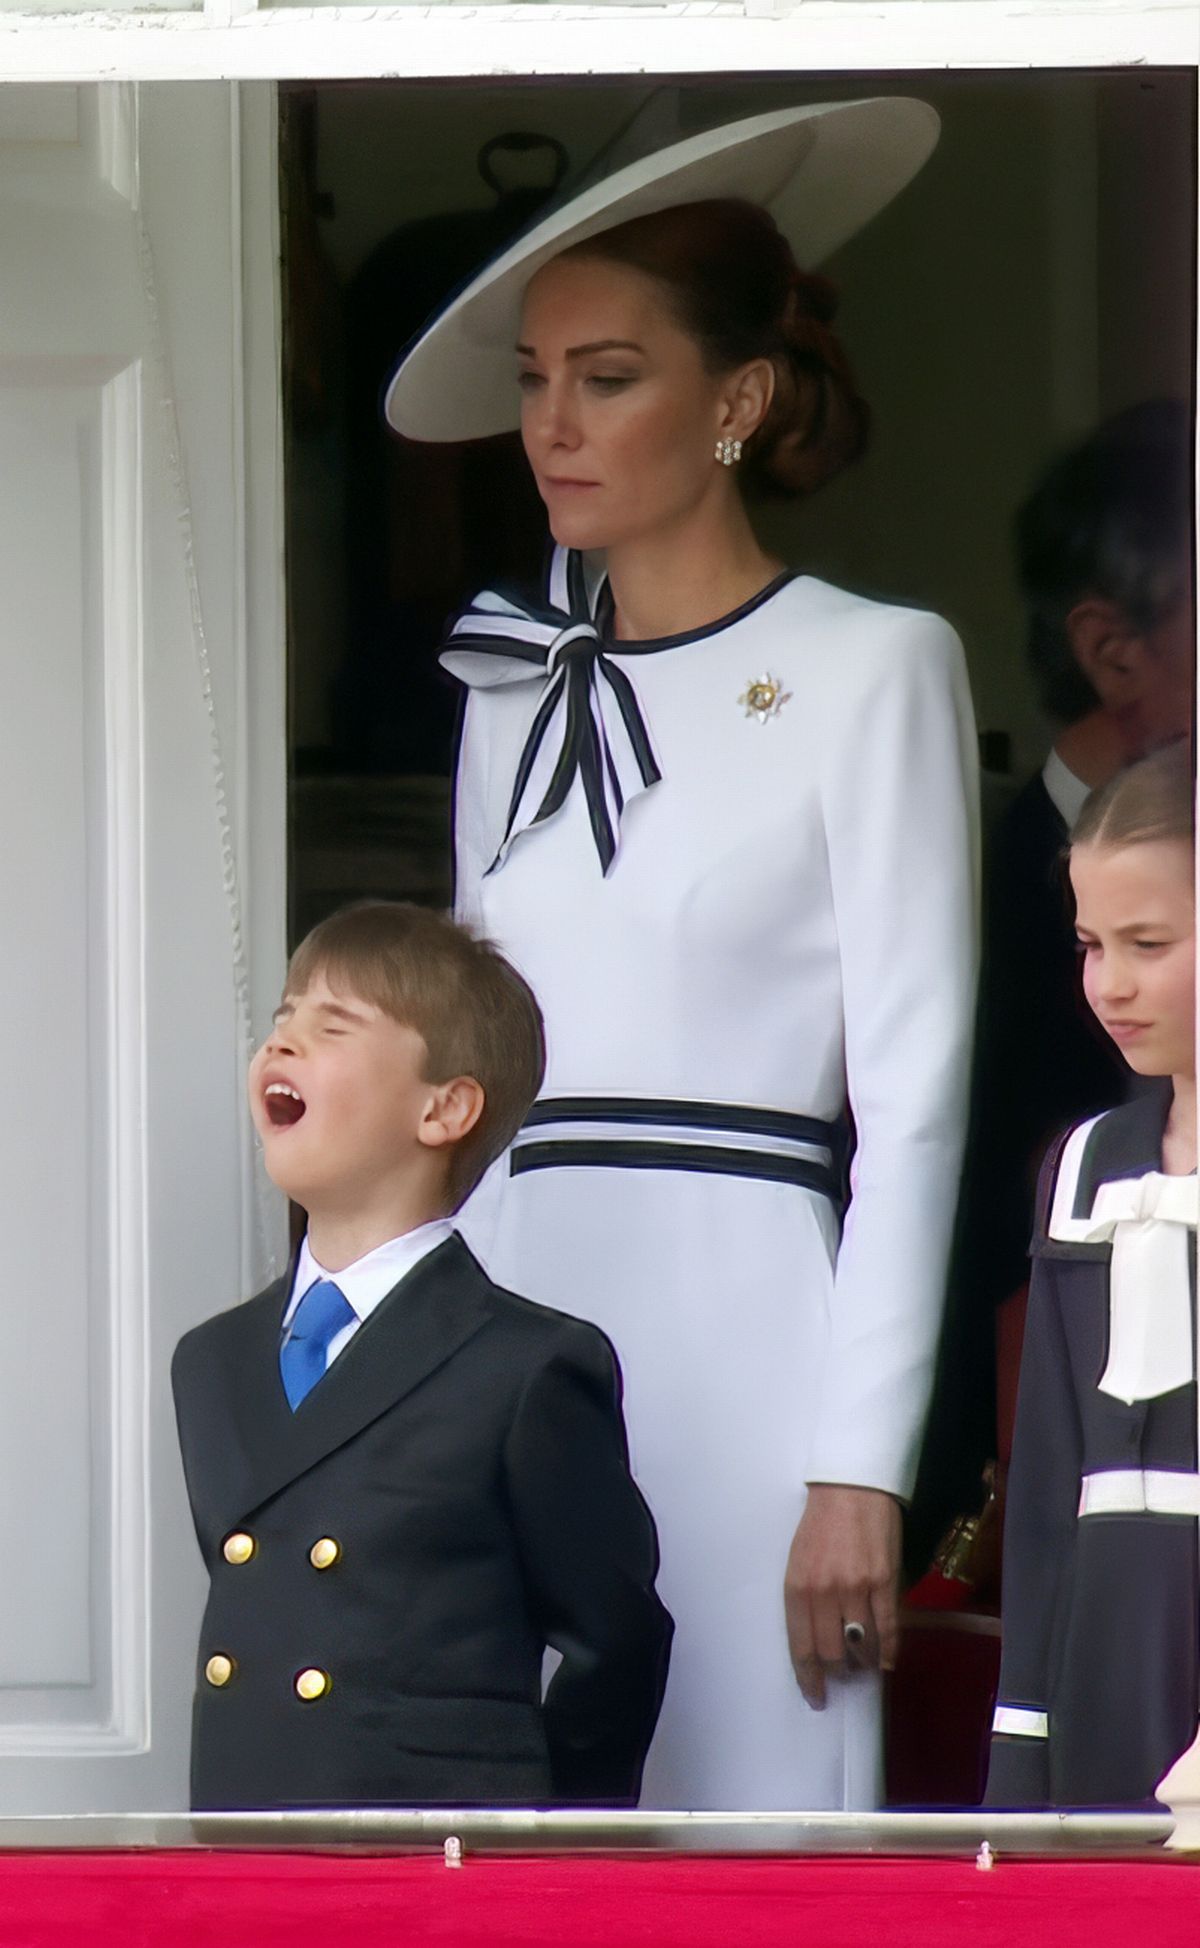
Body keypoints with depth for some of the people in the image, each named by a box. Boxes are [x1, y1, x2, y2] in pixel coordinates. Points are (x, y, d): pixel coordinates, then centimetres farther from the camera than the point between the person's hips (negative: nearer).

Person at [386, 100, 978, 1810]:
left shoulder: (869, 670, 0)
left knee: (753, 1789, -7)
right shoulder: (516, 690, 16)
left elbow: (913, 1093, -5)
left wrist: (863, 1469, -11)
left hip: (739, 1326, -5)